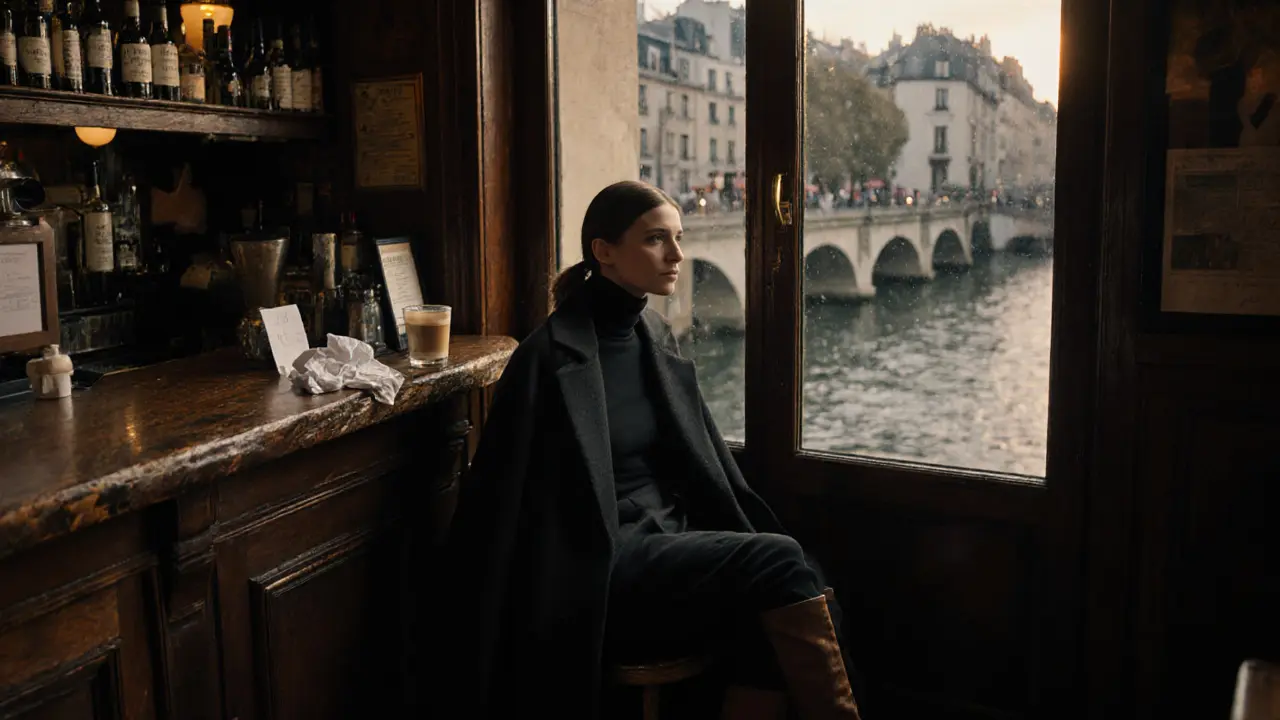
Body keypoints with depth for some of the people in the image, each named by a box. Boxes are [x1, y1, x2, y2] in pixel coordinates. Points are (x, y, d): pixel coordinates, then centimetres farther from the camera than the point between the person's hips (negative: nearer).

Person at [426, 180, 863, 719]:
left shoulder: (654, 335, 8)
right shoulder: (552, 356, -14)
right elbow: (503, 495, -13)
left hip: (668, 539, 7)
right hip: (605, 565, -6)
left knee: (772, 630, -21)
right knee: (776, 561, -23)